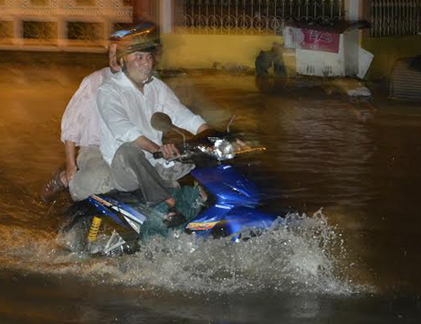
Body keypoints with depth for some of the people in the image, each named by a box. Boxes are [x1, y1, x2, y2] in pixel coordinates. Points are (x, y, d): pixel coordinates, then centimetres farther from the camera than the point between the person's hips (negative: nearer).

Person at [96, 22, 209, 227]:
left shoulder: (157, 87, 13)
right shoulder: (108, 91, -10)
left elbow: (182, 116, 6)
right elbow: (123, 129, -27)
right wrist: (157, 148, -43)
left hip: (157, 166, 7)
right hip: (124, 170, -7)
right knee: (129, 150, -39)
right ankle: (170, 204, -38)